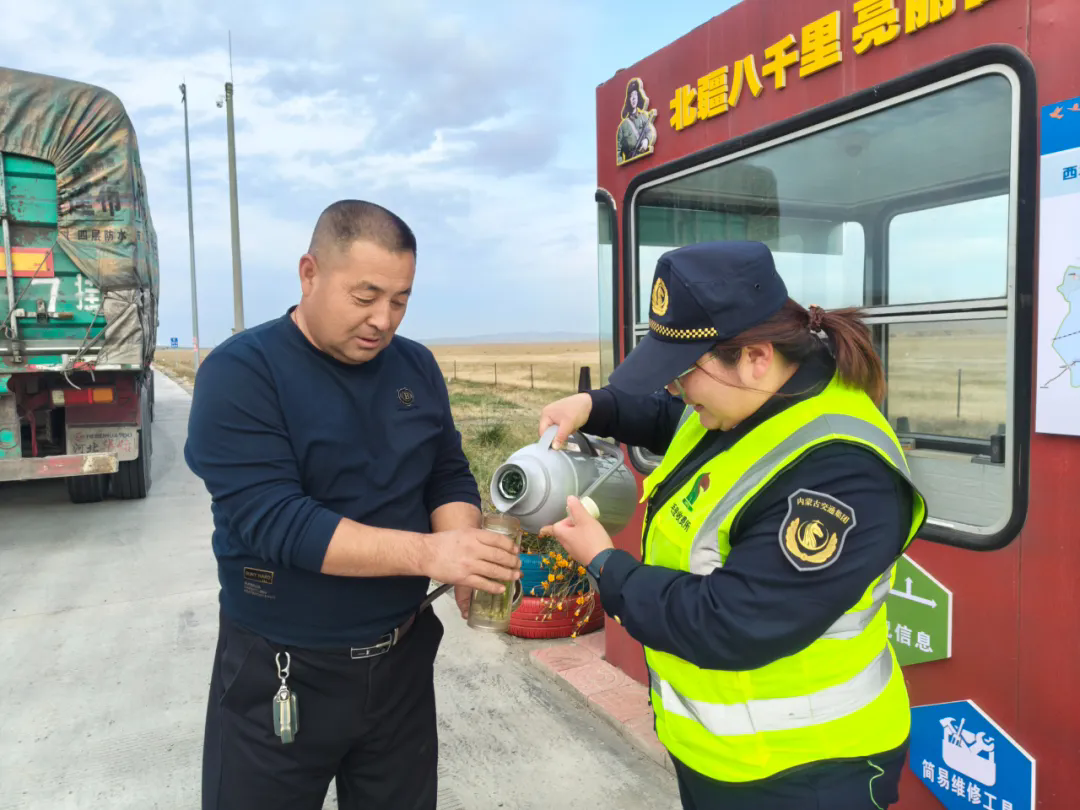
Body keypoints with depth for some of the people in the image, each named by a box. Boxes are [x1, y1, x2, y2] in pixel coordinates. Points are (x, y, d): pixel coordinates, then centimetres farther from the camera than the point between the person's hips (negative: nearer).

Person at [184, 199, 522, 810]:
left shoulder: (416, 366, 1)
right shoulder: (240, 374, -16)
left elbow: (449, 477, 4)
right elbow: (272, 519, -25)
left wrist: (464, 549, -18)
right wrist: (427, 552, -31)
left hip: (403, 658, 5)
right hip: (282, 672, -4)